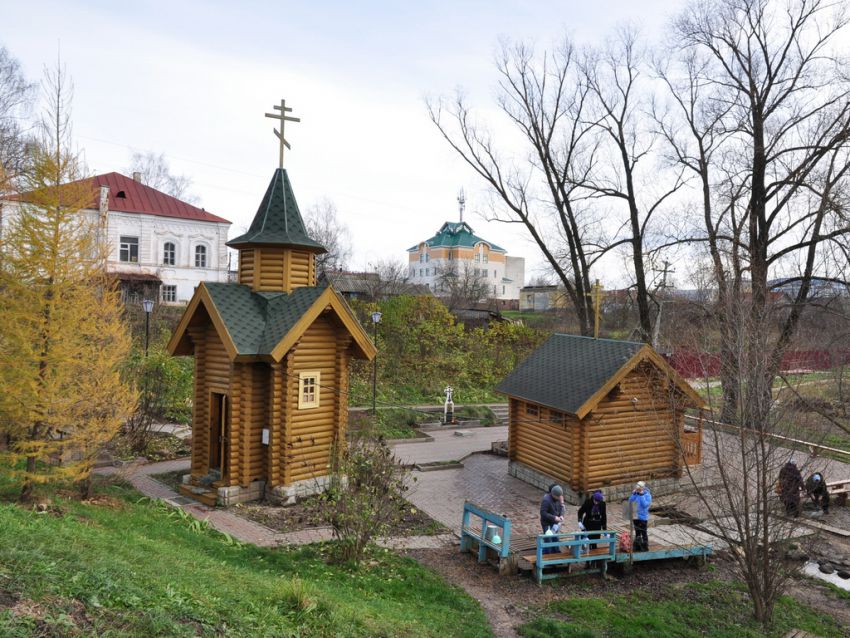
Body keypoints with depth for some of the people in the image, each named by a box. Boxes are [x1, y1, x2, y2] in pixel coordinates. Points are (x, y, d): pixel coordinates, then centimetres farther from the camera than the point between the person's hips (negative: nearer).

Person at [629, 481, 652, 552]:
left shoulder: (647, 495, -12)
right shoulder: (636, 494, 2)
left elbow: (645, 504, -23)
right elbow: (630, 501, -2)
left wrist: (642, 495, -25)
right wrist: (633, 494, -11)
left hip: (643, 517, -5)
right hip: (635, 516, 5)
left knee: (643, 533, 4)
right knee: (637, 532, 16)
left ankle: (645, 547, 15)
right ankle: (637, 547, 26)